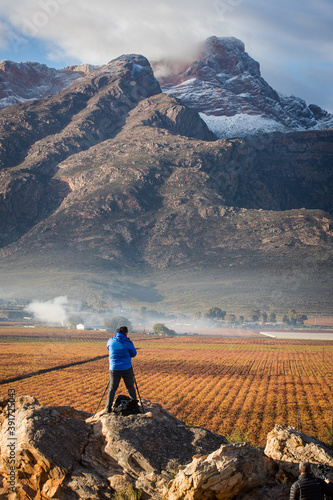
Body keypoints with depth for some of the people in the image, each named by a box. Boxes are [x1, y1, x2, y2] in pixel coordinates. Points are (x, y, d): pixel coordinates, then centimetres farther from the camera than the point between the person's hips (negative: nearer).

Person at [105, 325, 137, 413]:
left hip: (114, 369, 2)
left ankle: (108, 407, 1)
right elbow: (133, 354, 3)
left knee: (112, 388, 9)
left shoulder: (110, 341, -1)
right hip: (126, 369, -2)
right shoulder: (128, 342, -10)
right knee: (130, 387, 12)